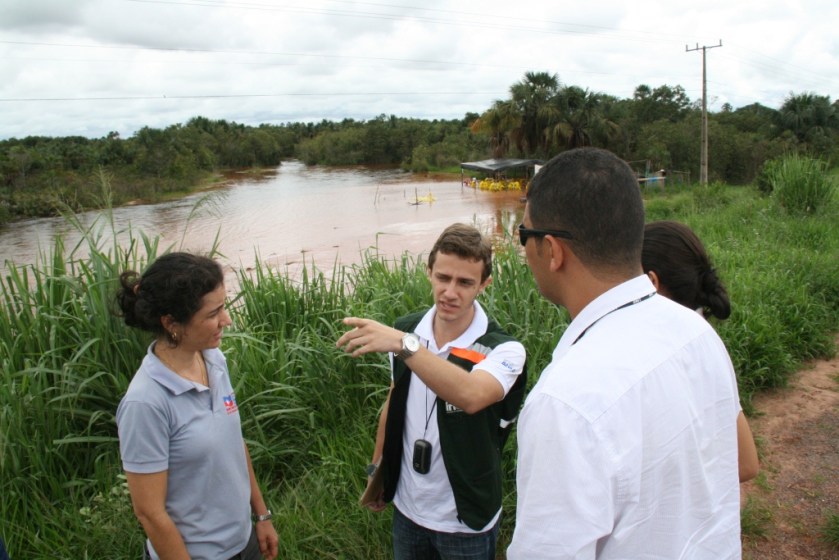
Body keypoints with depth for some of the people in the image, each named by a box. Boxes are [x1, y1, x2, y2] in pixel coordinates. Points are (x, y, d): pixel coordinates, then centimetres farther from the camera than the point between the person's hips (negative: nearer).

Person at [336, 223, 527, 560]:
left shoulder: (503, 349, -21)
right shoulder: (406, 329, -5)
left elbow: (470, 396, -41)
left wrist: (404, 345, -45)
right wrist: (378, 468, 13)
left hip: (465, 521, -4)